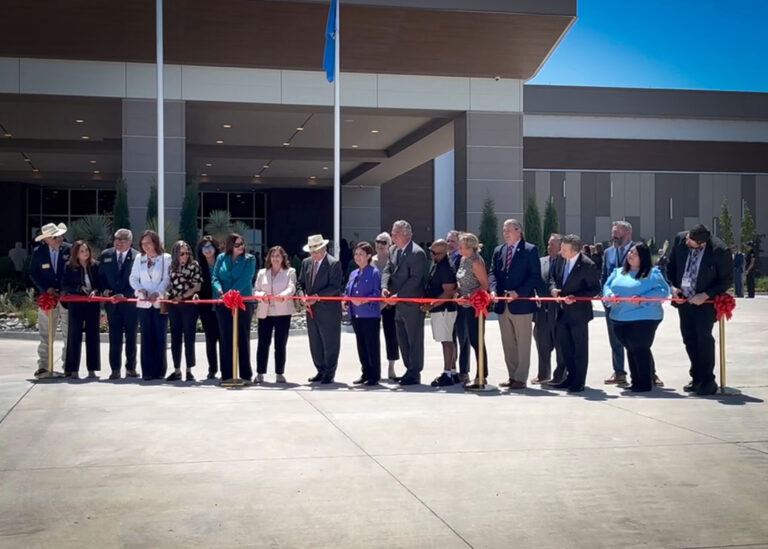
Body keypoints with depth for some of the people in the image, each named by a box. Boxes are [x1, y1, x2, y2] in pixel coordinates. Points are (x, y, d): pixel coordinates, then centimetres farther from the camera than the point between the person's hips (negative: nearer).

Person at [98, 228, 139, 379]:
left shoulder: (137, 257, -5)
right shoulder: (105, 255, 7)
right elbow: (101, 276, 12)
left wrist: (125, 295, -16)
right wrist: (104, 290, -5)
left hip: (130, 302, -2)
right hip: (112, 302, 2)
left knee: (131, 337, 7)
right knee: (115, 337, 2)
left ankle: (131, 368, 17)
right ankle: (115, 369, 5)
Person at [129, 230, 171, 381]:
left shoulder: (166, 258, 0)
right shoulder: (139, 258, 11)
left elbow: (167, 279, -6)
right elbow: (133, 278, 10)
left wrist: (157, 293, -19)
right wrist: (141, 289, -8)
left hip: (160, 302, -3)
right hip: (144, 302, 3)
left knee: (160, 336, 0)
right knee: (146, 337, 2)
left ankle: (159, 371, 6)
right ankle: (147, 371, 4)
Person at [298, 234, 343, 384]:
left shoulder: (334, 263, -9)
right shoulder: (306, 263, 11)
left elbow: (334, 287, -15)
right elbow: (301, 283, 16)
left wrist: (317, 296, -22)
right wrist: (302, 296, -4)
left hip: (328, 311, -7)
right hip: (311, 310, 7)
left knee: (330, 344, 2)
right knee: (315, 344, 13)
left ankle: (329, 374, 11)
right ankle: (321, 371, 25)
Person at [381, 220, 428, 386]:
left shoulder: (417, 253, -17)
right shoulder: (393, 250, 10)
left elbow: (415, 279, -21)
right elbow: (387, 270, 9)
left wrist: (398, 295, -24)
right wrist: (384, 287, -10)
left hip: (412, 304, -9)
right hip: (398, 304, 9)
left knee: (414, 340, 0)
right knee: (402, 340, 16)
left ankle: (414, 374, 7)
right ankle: (410, 370, 27)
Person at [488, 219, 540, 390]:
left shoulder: (530, 250, -4)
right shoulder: (498, 251, 13)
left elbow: (535, 276, -9)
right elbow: (492, 273, 10)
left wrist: (518, 293, -18)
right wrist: (494, 290, -9)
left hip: (521, 304, -6)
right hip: (503, 305, 6)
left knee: (523, 344, 1)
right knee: (508, 344, 11)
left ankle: (520, 378, 5)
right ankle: (512, 376, 19)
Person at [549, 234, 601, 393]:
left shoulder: (587, 265, -18)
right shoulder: (562, 260, 3)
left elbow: (595, 289, -13)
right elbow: (555, 278, 17)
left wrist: (575, 297, -22)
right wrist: (553, 288, -5)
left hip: (579, 312, -7)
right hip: (563, 312, 7)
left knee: (580, 348, 4)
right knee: (563, 346, 13)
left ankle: (579, 382, 14)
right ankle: (571, 377, 27)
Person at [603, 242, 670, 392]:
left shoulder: (652, 273, -3)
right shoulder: (618, 272, 16)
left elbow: (663, 290, -12)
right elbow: (607, 286, 13)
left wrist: (642, 299, -22)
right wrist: (610, 295, -11)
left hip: (643, 318, -6)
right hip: (621, 318, 6)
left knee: (640, 349, -4)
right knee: (631, 349, 13)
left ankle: (645, 382, 7)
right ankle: (635, 381, 23)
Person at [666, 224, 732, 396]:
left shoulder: (720, 251, -23)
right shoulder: (680, 239, -10)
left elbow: (727, 279, -12)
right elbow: (671, 265, 7)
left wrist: (706, 295, -21)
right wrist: (673, 286, -5)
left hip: (705, 301, -5)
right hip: (684, 298, 5)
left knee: (704, 337, -11)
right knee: (689, 338, 10)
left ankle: (708, 381, 0)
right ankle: (697, 378, 22)